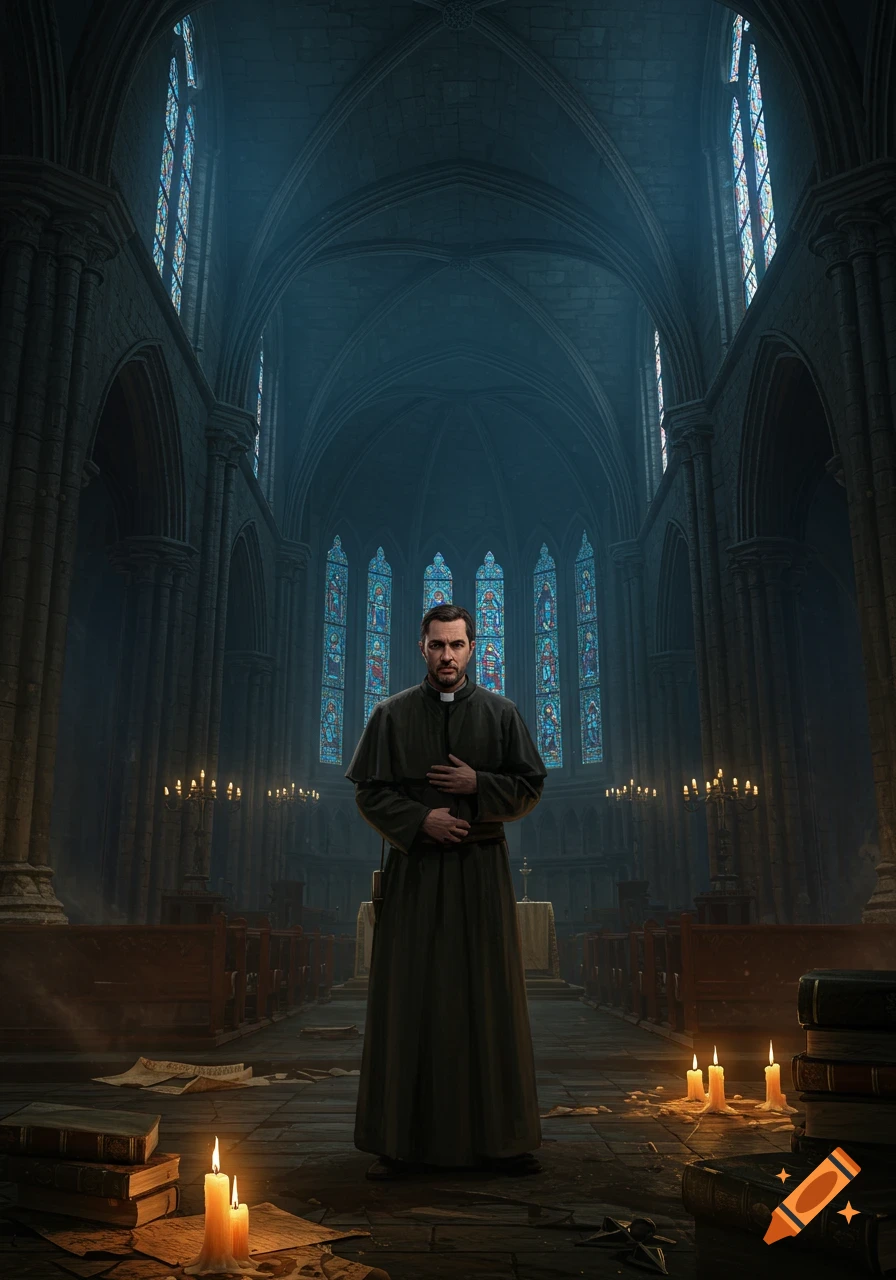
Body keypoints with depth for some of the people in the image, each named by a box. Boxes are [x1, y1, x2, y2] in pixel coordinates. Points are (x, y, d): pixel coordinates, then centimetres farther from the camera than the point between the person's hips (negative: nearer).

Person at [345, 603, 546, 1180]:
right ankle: (401, 1142, 12)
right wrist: (420, 819, -14)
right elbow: (370, 793, 1)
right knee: (409, 1001, 1)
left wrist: (477, 785, -11)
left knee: (490, 1000, 4)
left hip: (482, 871, 1)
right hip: (414, 871, 0)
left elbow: (531, 787, 5)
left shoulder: (501, 713, 6)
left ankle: (502, 1138, 16)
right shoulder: (392, 715, 4)